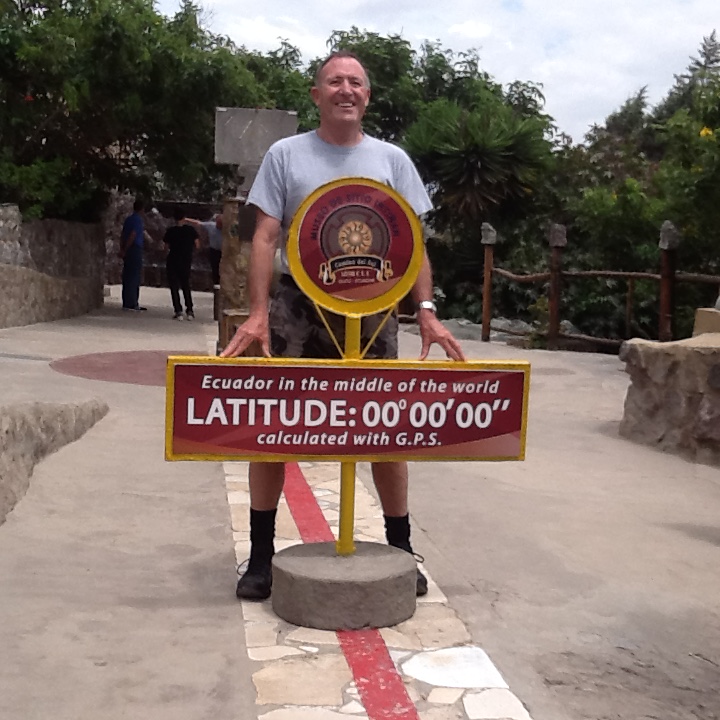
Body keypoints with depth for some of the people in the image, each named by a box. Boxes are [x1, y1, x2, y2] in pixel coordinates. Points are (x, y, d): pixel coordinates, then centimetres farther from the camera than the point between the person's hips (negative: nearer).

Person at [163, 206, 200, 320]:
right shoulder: (191, 230, -6)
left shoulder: (170, 231, -8)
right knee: (186, 286, 17)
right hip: (186, 262, 2)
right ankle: (189, 311, 12)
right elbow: (197, 245, -3)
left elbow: (167, 247, -4)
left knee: (174, 287, 5)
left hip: (173, 261, -2)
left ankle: (178, 311, -3)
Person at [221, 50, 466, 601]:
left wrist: (427, 312, -6)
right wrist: (258, 313, -10)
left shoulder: (391, 159, 8)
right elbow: (266, 236, 0)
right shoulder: (286, 155, 5)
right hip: (298, 303, -1)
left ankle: (401, 548, 20)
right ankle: (261, 553, 13)